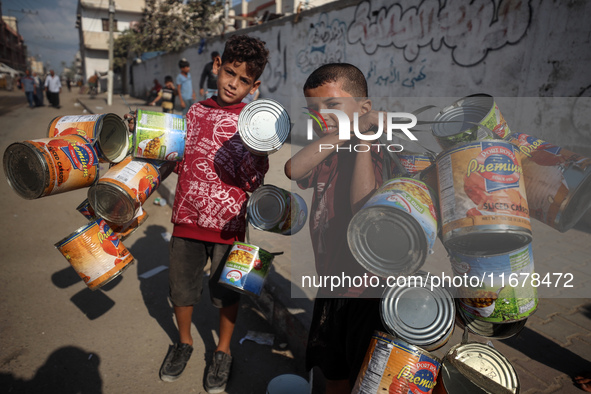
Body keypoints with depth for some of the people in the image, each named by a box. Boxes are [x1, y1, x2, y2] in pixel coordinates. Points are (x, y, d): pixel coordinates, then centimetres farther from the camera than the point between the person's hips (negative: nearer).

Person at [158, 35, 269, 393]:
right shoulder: (196, 111, 7)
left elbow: (253, 182, -11)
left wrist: (258, 148, -26)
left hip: (228, 223, -3)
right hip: (188, 218, 4)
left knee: (226, 290, 12)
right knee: (181, 286, 16)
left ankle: (223, 351, 38)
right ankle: (184, 341, 44)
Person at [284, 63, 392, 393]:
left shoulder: (375, 154, -16)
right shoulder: (325, 156, 5)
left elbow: (364, 205, -33)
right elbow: (292, 170, -17)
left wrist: (363, 140, -29)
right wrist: (344, 132, -21)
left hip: (366, 292, -6)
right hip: (331, 285, 7)